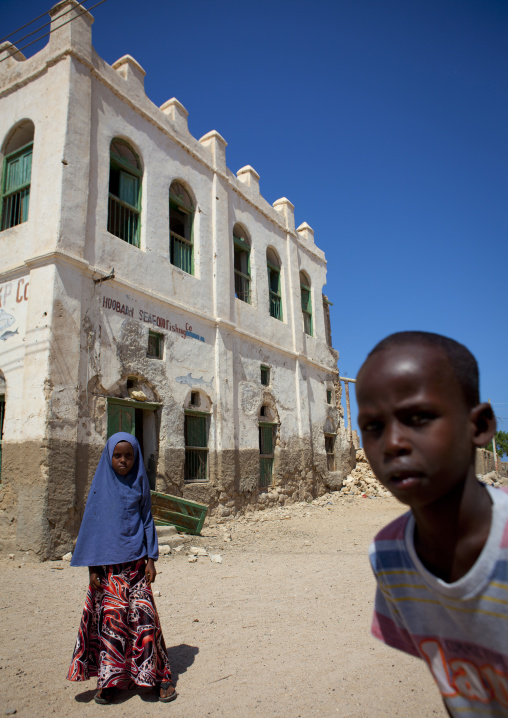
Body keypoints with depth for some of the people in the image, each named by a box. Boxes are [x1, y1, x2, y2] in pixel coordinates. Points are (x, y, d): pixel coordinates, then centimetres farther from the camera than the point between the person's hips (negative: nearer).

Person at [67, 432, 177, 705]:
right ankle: (109, 679, 15)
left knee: (144, 615, -1)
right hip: (108, 562, -1)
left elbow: (147, 521, 7)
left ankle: (159, 675, 11)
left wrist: (151, 559, 3)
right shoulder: (100, 486, -1)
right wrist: (92, 566, -2)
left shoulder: (139, 485, 3)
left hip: (135, 561, 1)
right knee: (111, 617, -1)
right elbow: (91, 525, 1)